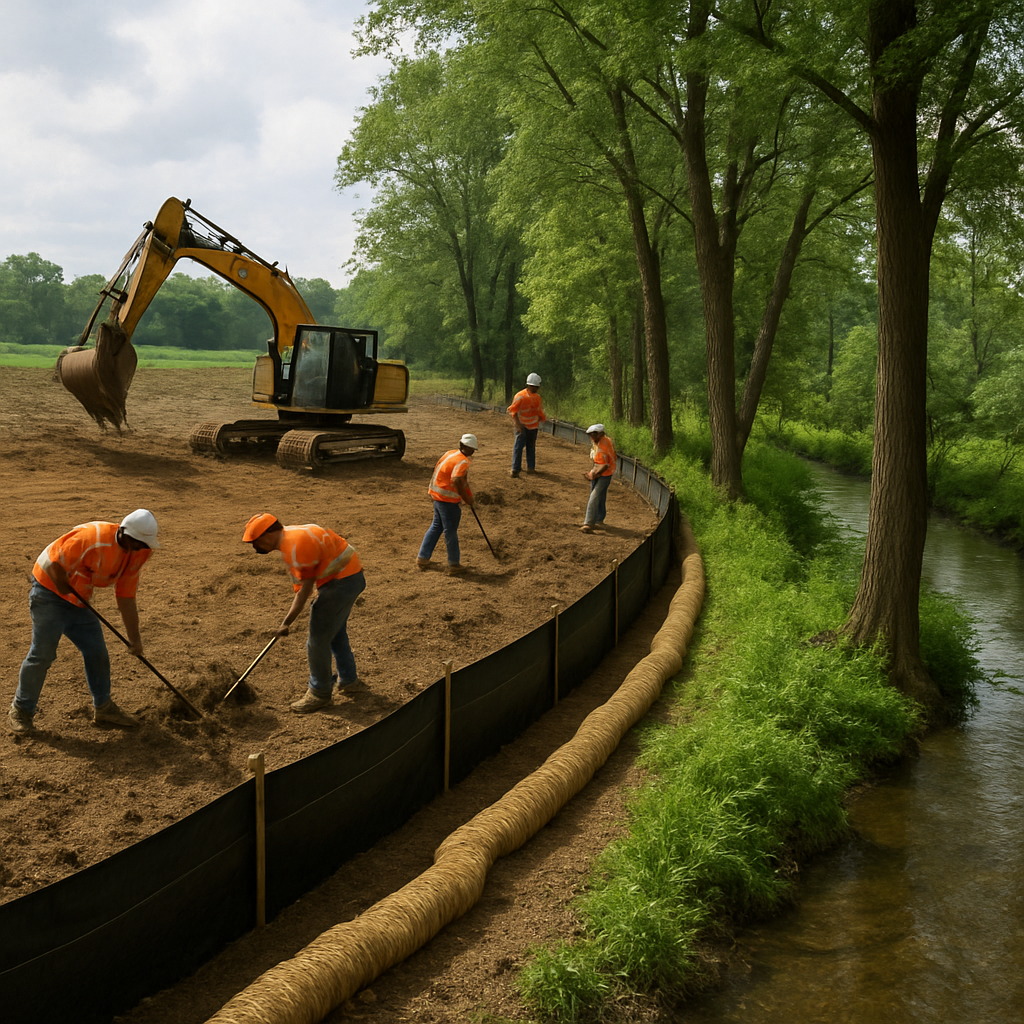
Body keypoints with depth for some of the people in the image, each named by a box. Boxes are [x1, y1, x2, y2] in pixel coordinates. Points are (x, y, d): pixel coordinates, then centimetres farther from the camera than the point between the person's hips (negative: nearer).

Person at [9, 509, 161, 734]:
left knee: (97, 652, 7)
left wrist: (134, 637, 3)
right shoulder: (93, 538, -30)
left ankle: (103, 707, 22)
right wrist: (64, 587, -13)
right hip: (49, 592, -8)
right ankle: (21, 711, 11)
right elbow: (54, 562, -29)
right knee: (42, 654, -5)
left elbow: (126, 598, 4)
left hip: (78, 601, 8)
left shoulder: (135, 554, -2)